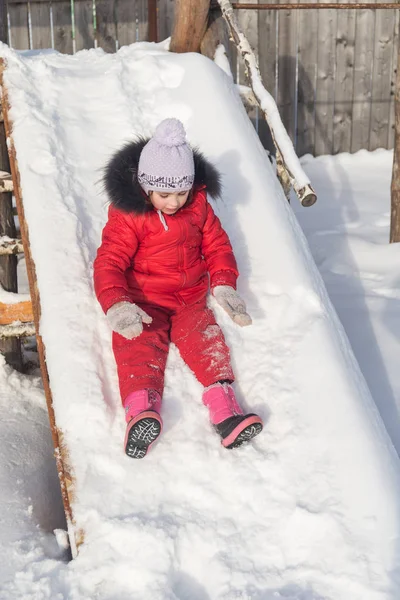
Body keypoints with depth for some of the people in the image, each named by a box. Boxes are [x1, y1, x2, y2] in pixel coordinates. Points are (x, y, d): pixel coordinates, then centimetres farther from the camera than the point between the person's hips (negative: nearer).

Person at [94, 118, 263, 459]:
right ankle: (141, 411, -48)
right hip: (144, 302, -3)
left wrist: (224, 285, -9)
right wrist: (116, 305, -34)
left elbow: (217, 245, 9)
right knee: (139, 346, -28)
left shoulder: (198, 205, 3)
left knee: (208, 341, -21)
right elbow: (109, 262, -16)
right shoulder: (127, 216, -10)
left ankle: (226, 411, -30)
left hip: (191, 299, 4)